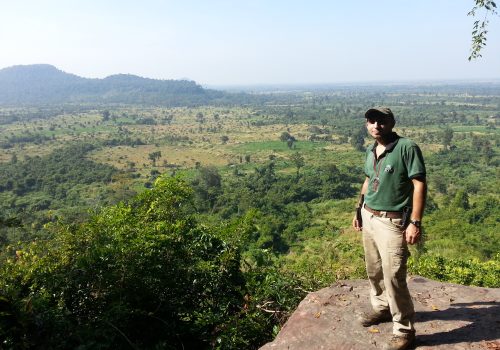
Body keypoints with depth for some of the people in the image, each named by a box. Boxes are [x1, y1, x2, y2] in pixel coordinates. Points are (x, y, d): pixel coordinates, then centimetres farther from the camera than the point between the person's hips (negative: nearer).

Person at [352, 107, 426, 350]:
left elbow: (419, 185, -17)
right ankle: (381, 308, 42)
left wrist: (415, 223, -21)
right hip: (368, 217, 7)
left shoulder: (407, 148, -15)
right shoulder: (370, 151, 8)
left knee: (393, 277, -4)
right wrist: (358, 209, 20)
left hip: (392, 222, -7)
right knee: (374, 270, 19)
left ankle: (404, 330, 15)